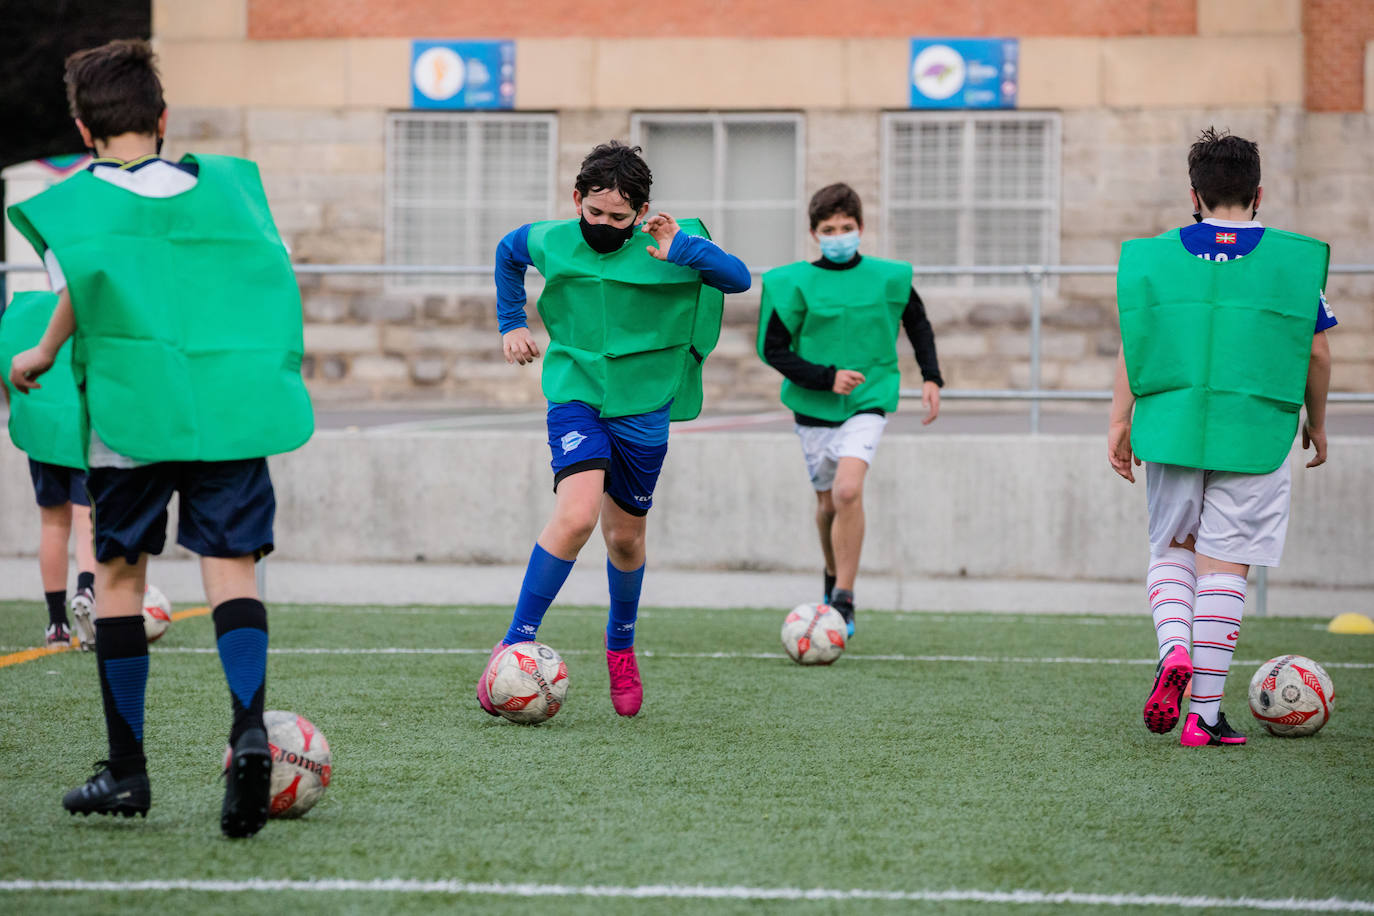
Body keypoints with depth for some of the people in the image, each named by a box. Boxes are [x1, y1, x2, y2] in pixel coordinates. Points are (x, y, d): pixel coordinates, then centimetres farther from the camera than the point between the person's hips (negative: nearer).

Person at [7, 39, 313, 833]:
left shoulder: (72, 201, 4)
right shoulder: (229, 181, 14)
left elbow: (85, 279, -11)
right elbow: (283, 282, 13)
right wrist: (280, 366, 27)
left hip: (131, 410, -2)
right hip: (234, 406, 2)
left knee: (120, 572, 11)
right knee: (230, 564, -1)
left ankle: (126, 769, 14)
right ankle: (250, 731, -27)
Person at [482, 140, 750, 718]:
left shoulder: (666, 244, -8)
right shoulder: (550, 242, -2)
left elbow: (738, 279, -18)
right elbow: (508, 252, 21)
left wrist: (683, 250, -32)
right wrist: (511, 322, 16)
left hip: (643, 407, 1)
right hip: (576, 395, -1)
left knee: (625, 538, 13)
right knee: (576, 514, -24)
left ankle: (621, 645, 41)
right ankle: (515, 643, -17)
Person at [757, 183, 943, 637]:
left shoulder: (888, 278, -1)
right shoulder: (793, 283, -7)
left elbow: (918, 325, 16)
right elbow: (773, 349, -5)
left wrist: (931, 378, 7)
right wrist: (827, 377, -16)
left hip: (867, 403, -1)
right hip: (814, 408, 1)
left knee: (848, 490, -21)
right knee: (828, 501, 11)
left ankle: (844, 601, -16)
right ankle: (834, 577, 40)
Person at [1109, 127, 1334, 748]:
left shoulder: (1155, 255, 3)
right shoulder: (1294, 259, 1)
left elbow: (1131, 344, 1)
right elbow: (1317, 352, 4)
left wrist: (1119, 421, 8)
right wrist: (1316, 423, 18)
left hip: (1172, 427, 1)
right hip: (1255, 433, -1)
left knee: (1171, 548, 19)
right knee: (1224, 564, 2)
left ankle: (1173, 650, -8)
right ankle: (1204, 713, 1)